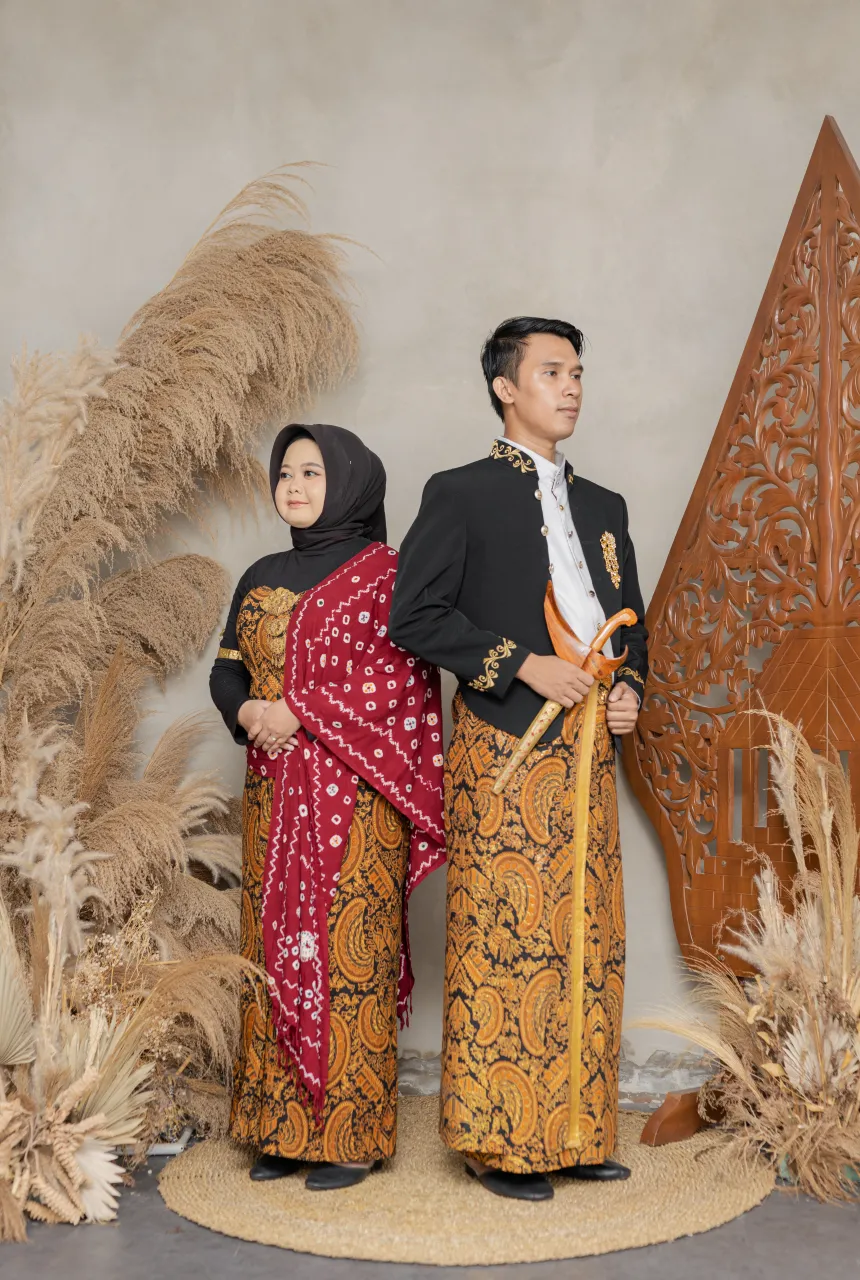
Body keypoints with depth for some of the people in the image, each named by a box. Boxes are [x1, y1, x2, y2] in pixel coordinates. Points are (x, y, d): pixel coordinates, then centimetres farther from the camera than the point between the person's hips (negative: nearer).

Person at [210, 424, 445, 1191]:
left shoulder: (382, 572, -2)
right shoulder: (263, 578, 16)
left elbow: (402, 675, -11)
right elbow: (226, 668, 15)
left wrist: (301, 710, -16)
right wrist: (246, 710, -7)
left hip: (352, 791, -6)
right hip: (275, 792, 6)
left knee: (348, 950, -4)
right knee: (277, 946, 7)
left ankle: (352, 1136, 6)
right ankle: (287, 1129, 17)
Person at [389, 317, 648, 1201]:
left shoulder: (603, 506, 20)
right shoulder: (460, 495, 1)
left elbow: (631, 620, 24)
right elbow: (415, 616, -7)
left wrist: (630, 687, 4)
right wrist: (522, 666, -13)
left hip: (588, 751, 6)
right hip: (504, 749, -6)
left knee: (588, 943, 8)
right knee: (503, 941, -4)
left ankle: (576, 1131, 20)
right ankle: (498, 1141, 8)